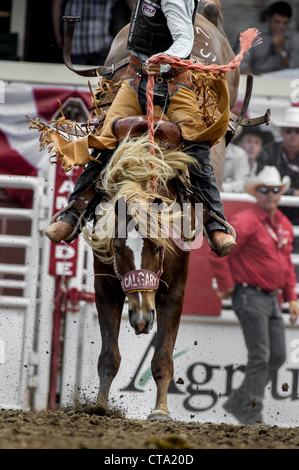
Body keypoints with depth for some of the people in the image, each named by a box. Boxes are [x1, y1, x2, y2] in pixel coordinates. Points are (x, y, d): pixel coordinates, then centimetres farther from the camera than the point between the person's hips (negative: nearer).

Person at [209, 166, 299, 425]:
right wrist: (226, 286, -12)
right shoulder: (245, 221, -13)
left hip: (272, 297, 8)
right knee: (260, 356, -10)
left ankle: (239, 403, 17)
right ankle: (251, 413, 1)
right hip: (250, 296, -8)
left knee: (278, 356, 7)